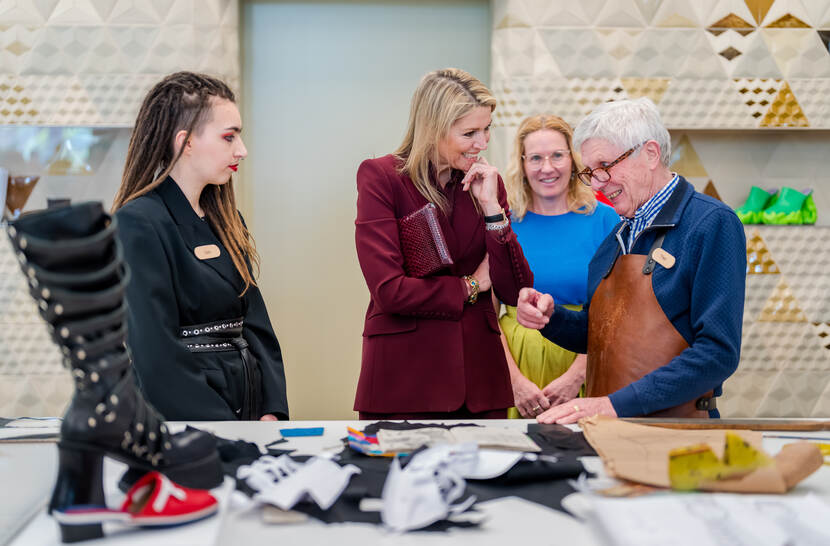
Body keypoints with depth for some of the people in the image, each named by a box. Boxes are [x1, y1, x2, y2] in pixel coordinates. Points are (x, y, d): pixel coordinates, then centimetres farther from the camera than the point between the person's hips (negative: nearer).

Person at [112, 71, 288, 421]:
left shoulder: (226, 221, 16)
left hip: (249, 412, 7)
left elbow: (257, 326, 13)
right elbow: (157, 356, -14)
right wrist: (228, 437, -13)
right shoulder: (139, 226, -9)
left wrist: (273, 412, 0)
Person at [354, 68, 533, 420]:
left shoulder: (486, 183, 9)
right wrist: (471, 285, -3)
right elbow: (389, 291, -15)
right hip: (403, 376, -4)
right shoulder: (380, 176, -5)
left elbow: (514, 292, 1)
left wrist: (491, 206, -7)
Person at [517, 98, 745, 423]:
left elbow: (717, 353, -14)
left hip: (675, 434, -6)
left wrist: (617, 404, -19)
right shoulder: (621, 234, 15)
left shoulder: (712, 223, -6)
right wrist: (551, 318, 3)